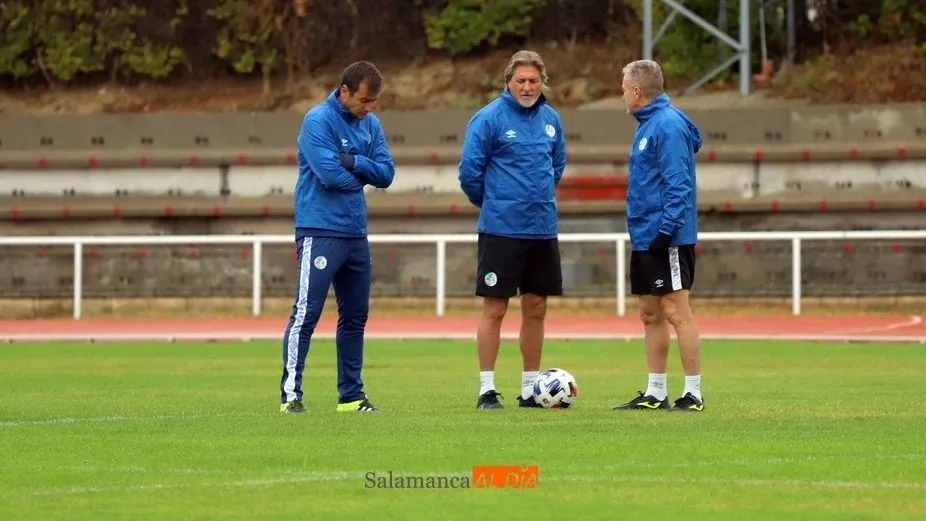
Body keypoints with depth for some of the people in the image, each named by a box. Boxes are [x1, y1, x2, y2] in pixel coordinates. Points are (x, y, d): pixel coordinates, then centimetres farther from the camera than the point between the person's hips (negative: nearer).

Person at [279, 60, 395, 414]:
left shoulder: (371, 124, 10)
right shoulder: (318, 121, -11)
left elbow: (386, 174, 4)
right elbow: (330, 174, -21)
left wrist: (353, 163, -13)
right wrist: (362, 174, -4)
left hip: (356, 232, 8)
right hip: (321, 231, -8)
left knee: (355, 316, 11)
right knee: (306, 313, -11)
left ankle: (351, 394, 19)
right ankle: (290, 392, -11)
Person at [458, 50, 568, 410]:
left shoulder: (551, 119, 7)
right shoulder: (489, 118, -10)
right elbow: (469, 171, -8)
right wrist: (492, 203, 4)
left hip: (543, 229, 6)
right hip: (501, 229, -6)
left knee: (536, 309, 9)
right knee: (494, 309, -3)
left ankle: (531, 388, 17)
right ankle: (487, 389, 1)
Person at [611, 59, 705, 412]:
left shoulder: (667, 125, -15)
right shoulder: (647, 125, 15)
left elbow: (678, 184, -21)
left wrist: (666, 229, -24)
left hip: (667, 239, -10)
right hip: (645, 238, 10)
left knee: (676, 313, -7)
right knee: (650, 315, 11)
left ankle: (693, 394, -5)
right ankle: (654, 394, 16)